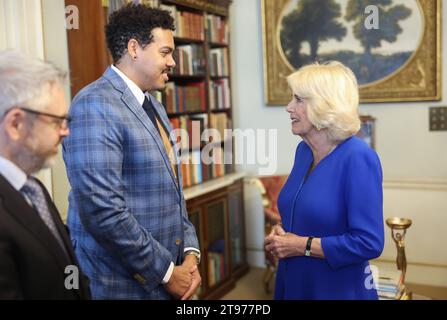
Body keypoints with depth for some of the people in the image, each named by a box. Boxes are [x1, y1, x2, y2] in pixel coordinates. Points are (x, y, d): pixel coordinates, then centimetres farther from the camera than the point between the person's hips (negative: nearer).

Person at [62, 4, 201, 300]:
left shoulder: (155, 107, 10)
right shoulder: (95, 104, -17)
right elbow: (103, 211, -24)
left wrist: (190, 252, 1)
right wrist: (166, 272, -15)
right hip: (124, 285, -7)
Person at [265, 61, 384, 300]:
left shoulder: (358, 158, -21)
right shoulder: (303, 150, 2)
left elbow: (369, 243, -24)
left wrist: (302, 245, -20)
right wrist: (280, 232, -3)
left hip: (339, 289, -7)